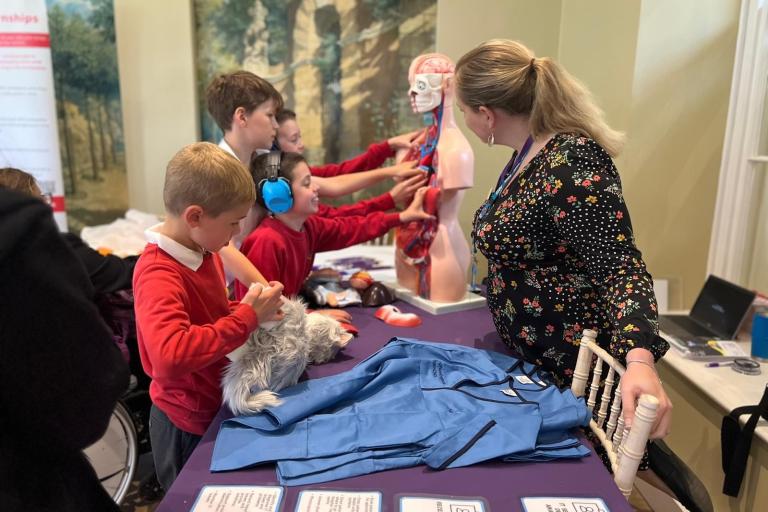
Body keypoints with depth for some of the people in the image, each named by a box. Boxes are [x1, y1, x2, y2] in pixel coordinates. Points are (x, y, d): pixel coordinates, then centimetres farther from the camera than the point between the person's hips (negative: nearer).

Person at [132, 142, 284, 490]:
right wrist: (247, 317, -35)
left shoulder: (203, 252, -1)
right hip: (189, 426, -8)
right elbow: (171, 356, -44)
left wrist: (250, 309, -6)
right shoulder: (158, 275, -28)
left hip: (218, 407, 8)